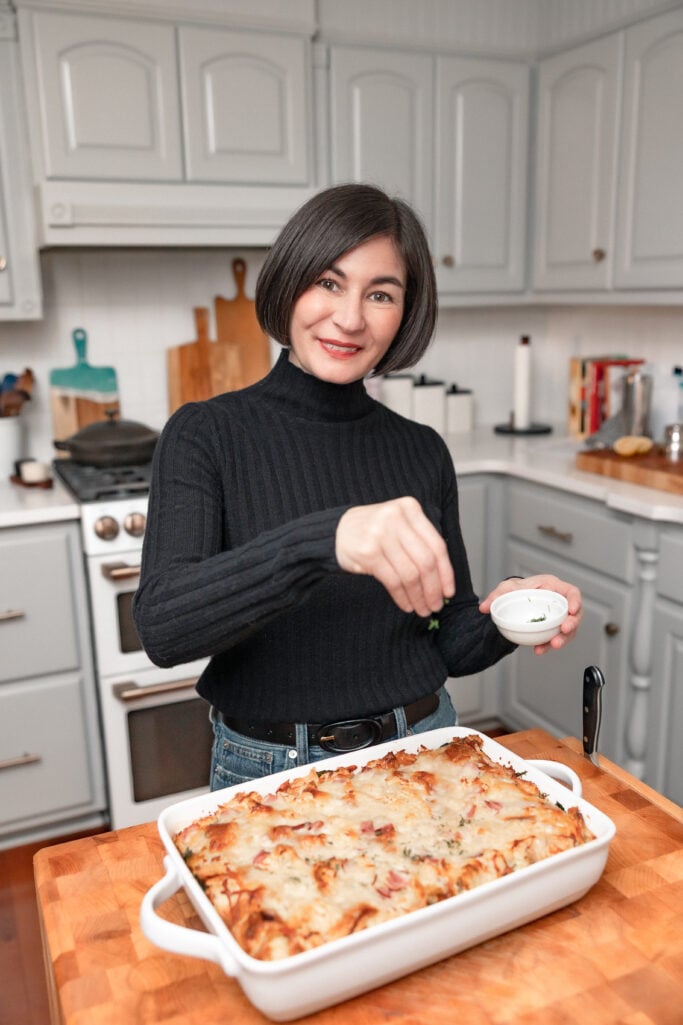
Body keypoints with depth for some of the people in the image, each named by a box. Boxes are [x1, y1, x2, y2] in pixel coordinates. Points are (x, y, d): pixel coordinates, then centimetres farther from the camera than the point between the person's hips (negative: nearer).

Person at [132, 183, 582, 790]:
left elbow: (451, 645, 3)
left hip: (421, 752, 3)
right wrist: (322, 538, -40)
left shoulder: (423, 451, -2)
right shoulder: (205, 435, -11)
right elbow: (162, 627, -26)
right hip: (268, 768, -2)